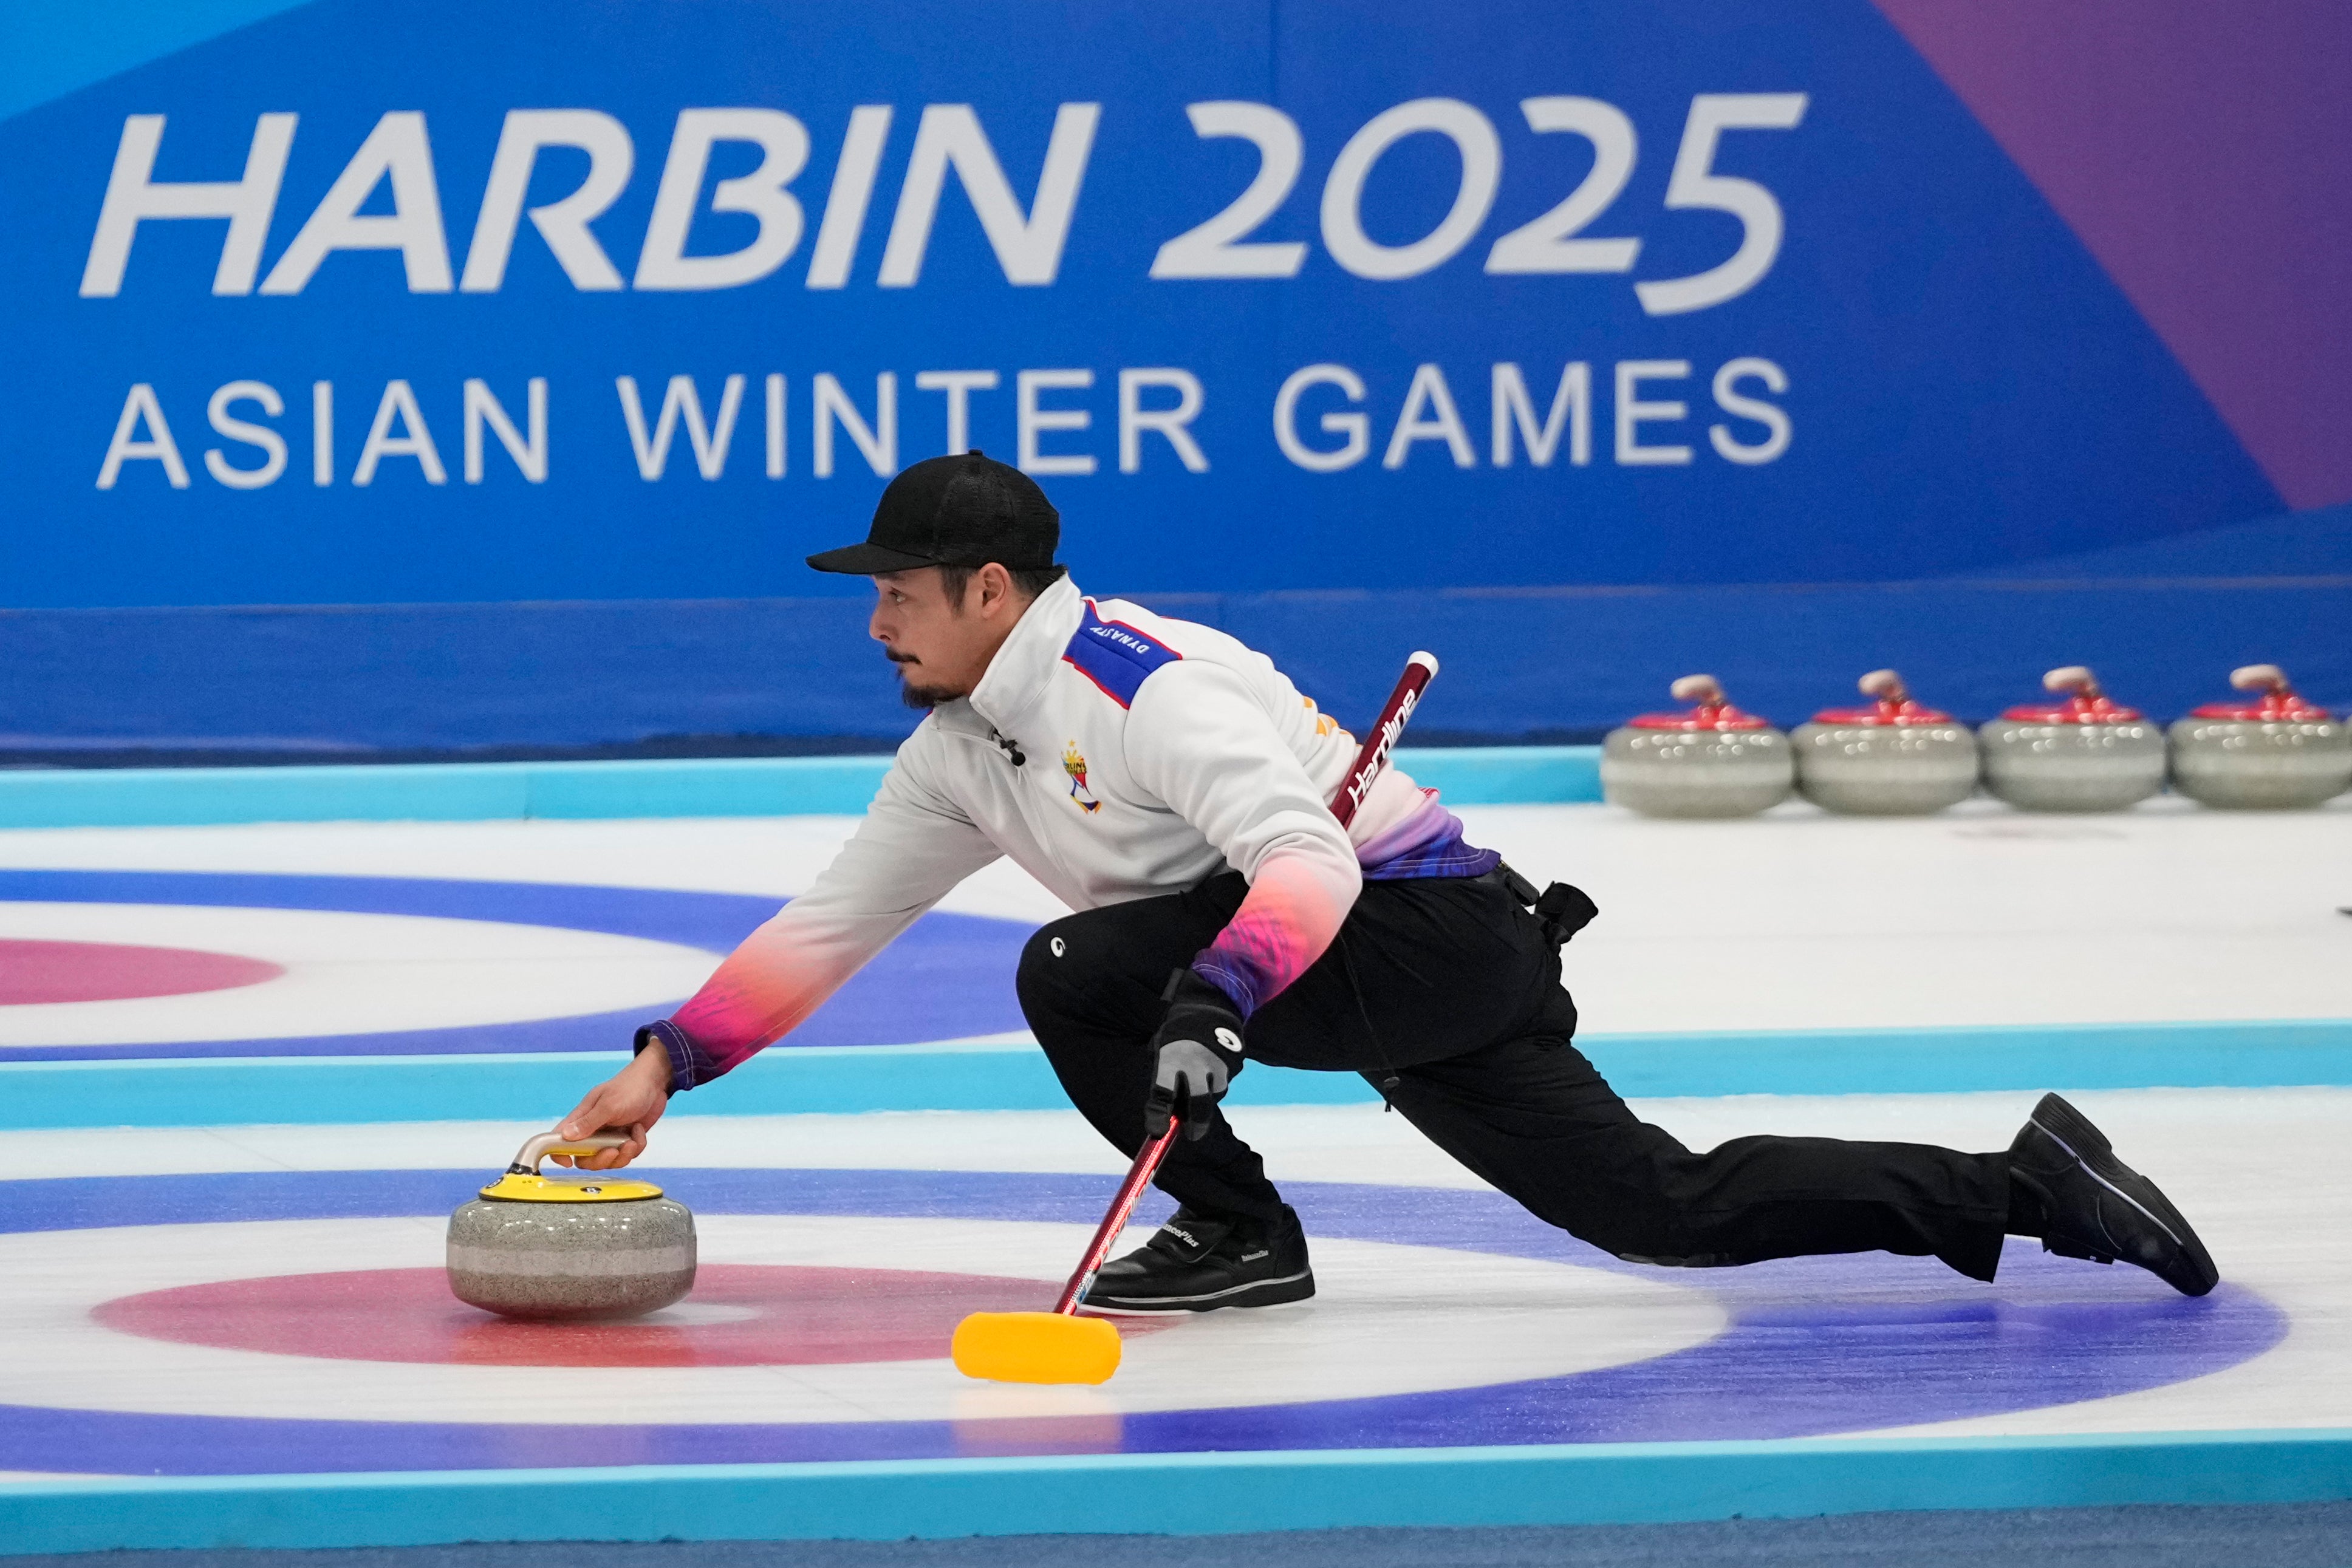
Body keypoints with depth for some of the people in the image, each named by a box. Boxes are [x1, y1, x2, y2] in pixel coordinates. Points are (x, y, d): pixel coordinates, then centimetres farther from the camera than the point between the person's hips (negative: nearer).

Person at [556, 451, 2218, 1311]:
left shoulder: (1142, 684, -18)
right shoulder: (964, 751, 12)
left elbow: (1305, 861, -29)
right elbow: (831, 920, 17)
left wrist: (1210, 1001, -42)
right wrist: (670, 1063, 10)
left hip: (1431, 934, -9)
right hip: (1409, 996, 9)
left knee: (1078, 972, -18)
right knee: (1671, 1211, 4)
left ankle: (1236, 1231, -3)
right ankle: (2017, 1184, 7)